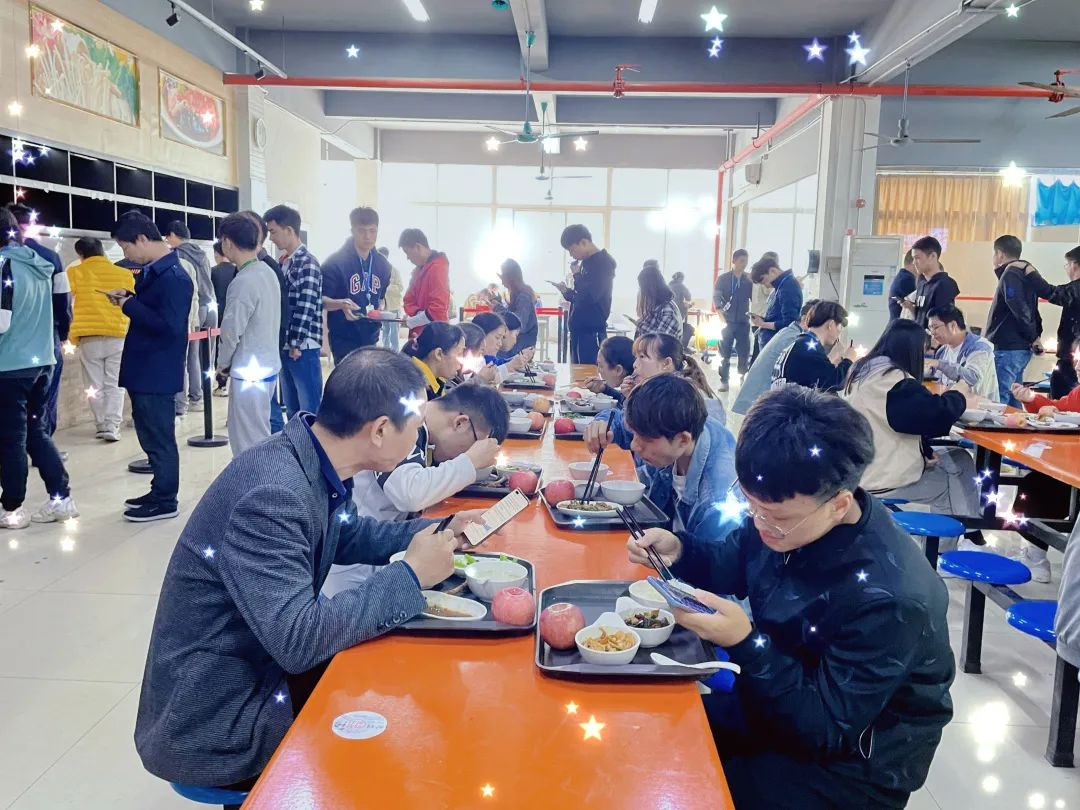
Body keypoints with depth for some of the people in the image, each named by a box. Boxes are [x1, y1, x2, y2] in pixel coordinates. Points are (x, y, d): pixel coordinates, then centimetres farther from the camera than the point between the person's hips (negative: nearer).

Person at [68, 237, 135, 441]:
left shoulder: (75, 272, 4)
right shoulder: (124, 274, 7)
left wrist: (72, 330, 10)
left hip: (89, 337, -1)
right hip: (118, 336, 1)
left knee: (95, 385, 10)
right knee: (114, 385, 4)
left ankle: (101, 426, 13)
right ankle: (112, 427, -5)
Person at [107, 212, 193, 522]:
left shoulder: (174, 277, -19)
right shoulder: (150, 271, 11)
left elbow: (169, 325, -26)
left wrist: (129, 305, -17)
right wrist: (127, 298, 4)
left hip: (158, 373, -10)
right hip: (143, 370, 10)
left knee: (160, 439, 0)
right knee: (151, 436, 18)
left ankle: (165, 501, 10)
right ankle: (159, 492, 29)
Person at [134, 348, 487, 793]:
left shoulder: (317, 462, -4)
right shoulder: (271, 495, -30)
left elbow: (348, 536, 15)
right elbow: (297, 640, -32)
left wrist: (442, 530, 5)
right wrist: (410, 575, -25)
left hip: (263, 668, 8)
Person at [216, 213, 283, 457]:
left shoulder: (244, 281, -20)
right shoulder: (268, 272, 6)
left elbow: (232, 330, -17)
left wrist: (223, 363, 0)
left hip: (250, 372, -8)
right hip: (267, 365, 9)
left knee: (250, 442, 1)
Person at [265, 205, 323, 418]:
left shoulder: (308, 264, -12)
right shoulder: (283, 262, 13)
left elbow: (306, 308, -17)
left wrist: (296, 344, -16)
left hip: (302, 348, -8)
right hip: (284, 346, 8)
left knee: (310, 410, -2)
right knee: (292, 408, 14)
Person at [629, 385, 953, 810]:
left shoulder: (887, 597, -33)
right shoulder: (786, 511, -13)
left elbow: (826, 729, -27)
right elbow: (732, 564, 7)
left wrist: (744, 643, -37)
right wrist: (679, 550, -13)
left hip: (853, 764, -7)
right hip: (778, 701, 7)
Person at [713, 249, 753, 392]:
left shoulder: (750, 280, 5)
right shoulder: (723, 278, 1)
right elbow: (716, 299, -3)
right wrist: (722, 319, -10)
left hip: (743, 322, 1)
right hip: (727, 321, -1)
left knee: (744, 353, 1)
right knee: (725, 353, 1)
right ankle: (724, 381, 7)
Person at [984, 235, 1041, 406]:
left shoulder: (1009, 276, -11)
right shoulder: (1024, 275, 17)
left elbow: (1021, 311, -17)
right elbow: (1032, 311, 18)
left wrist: (1033, 337, -6)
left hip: (1007, 350, -9)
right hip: (1021, 348, 9)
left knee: (997, 403, -10)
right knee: (1012, 402, 12)